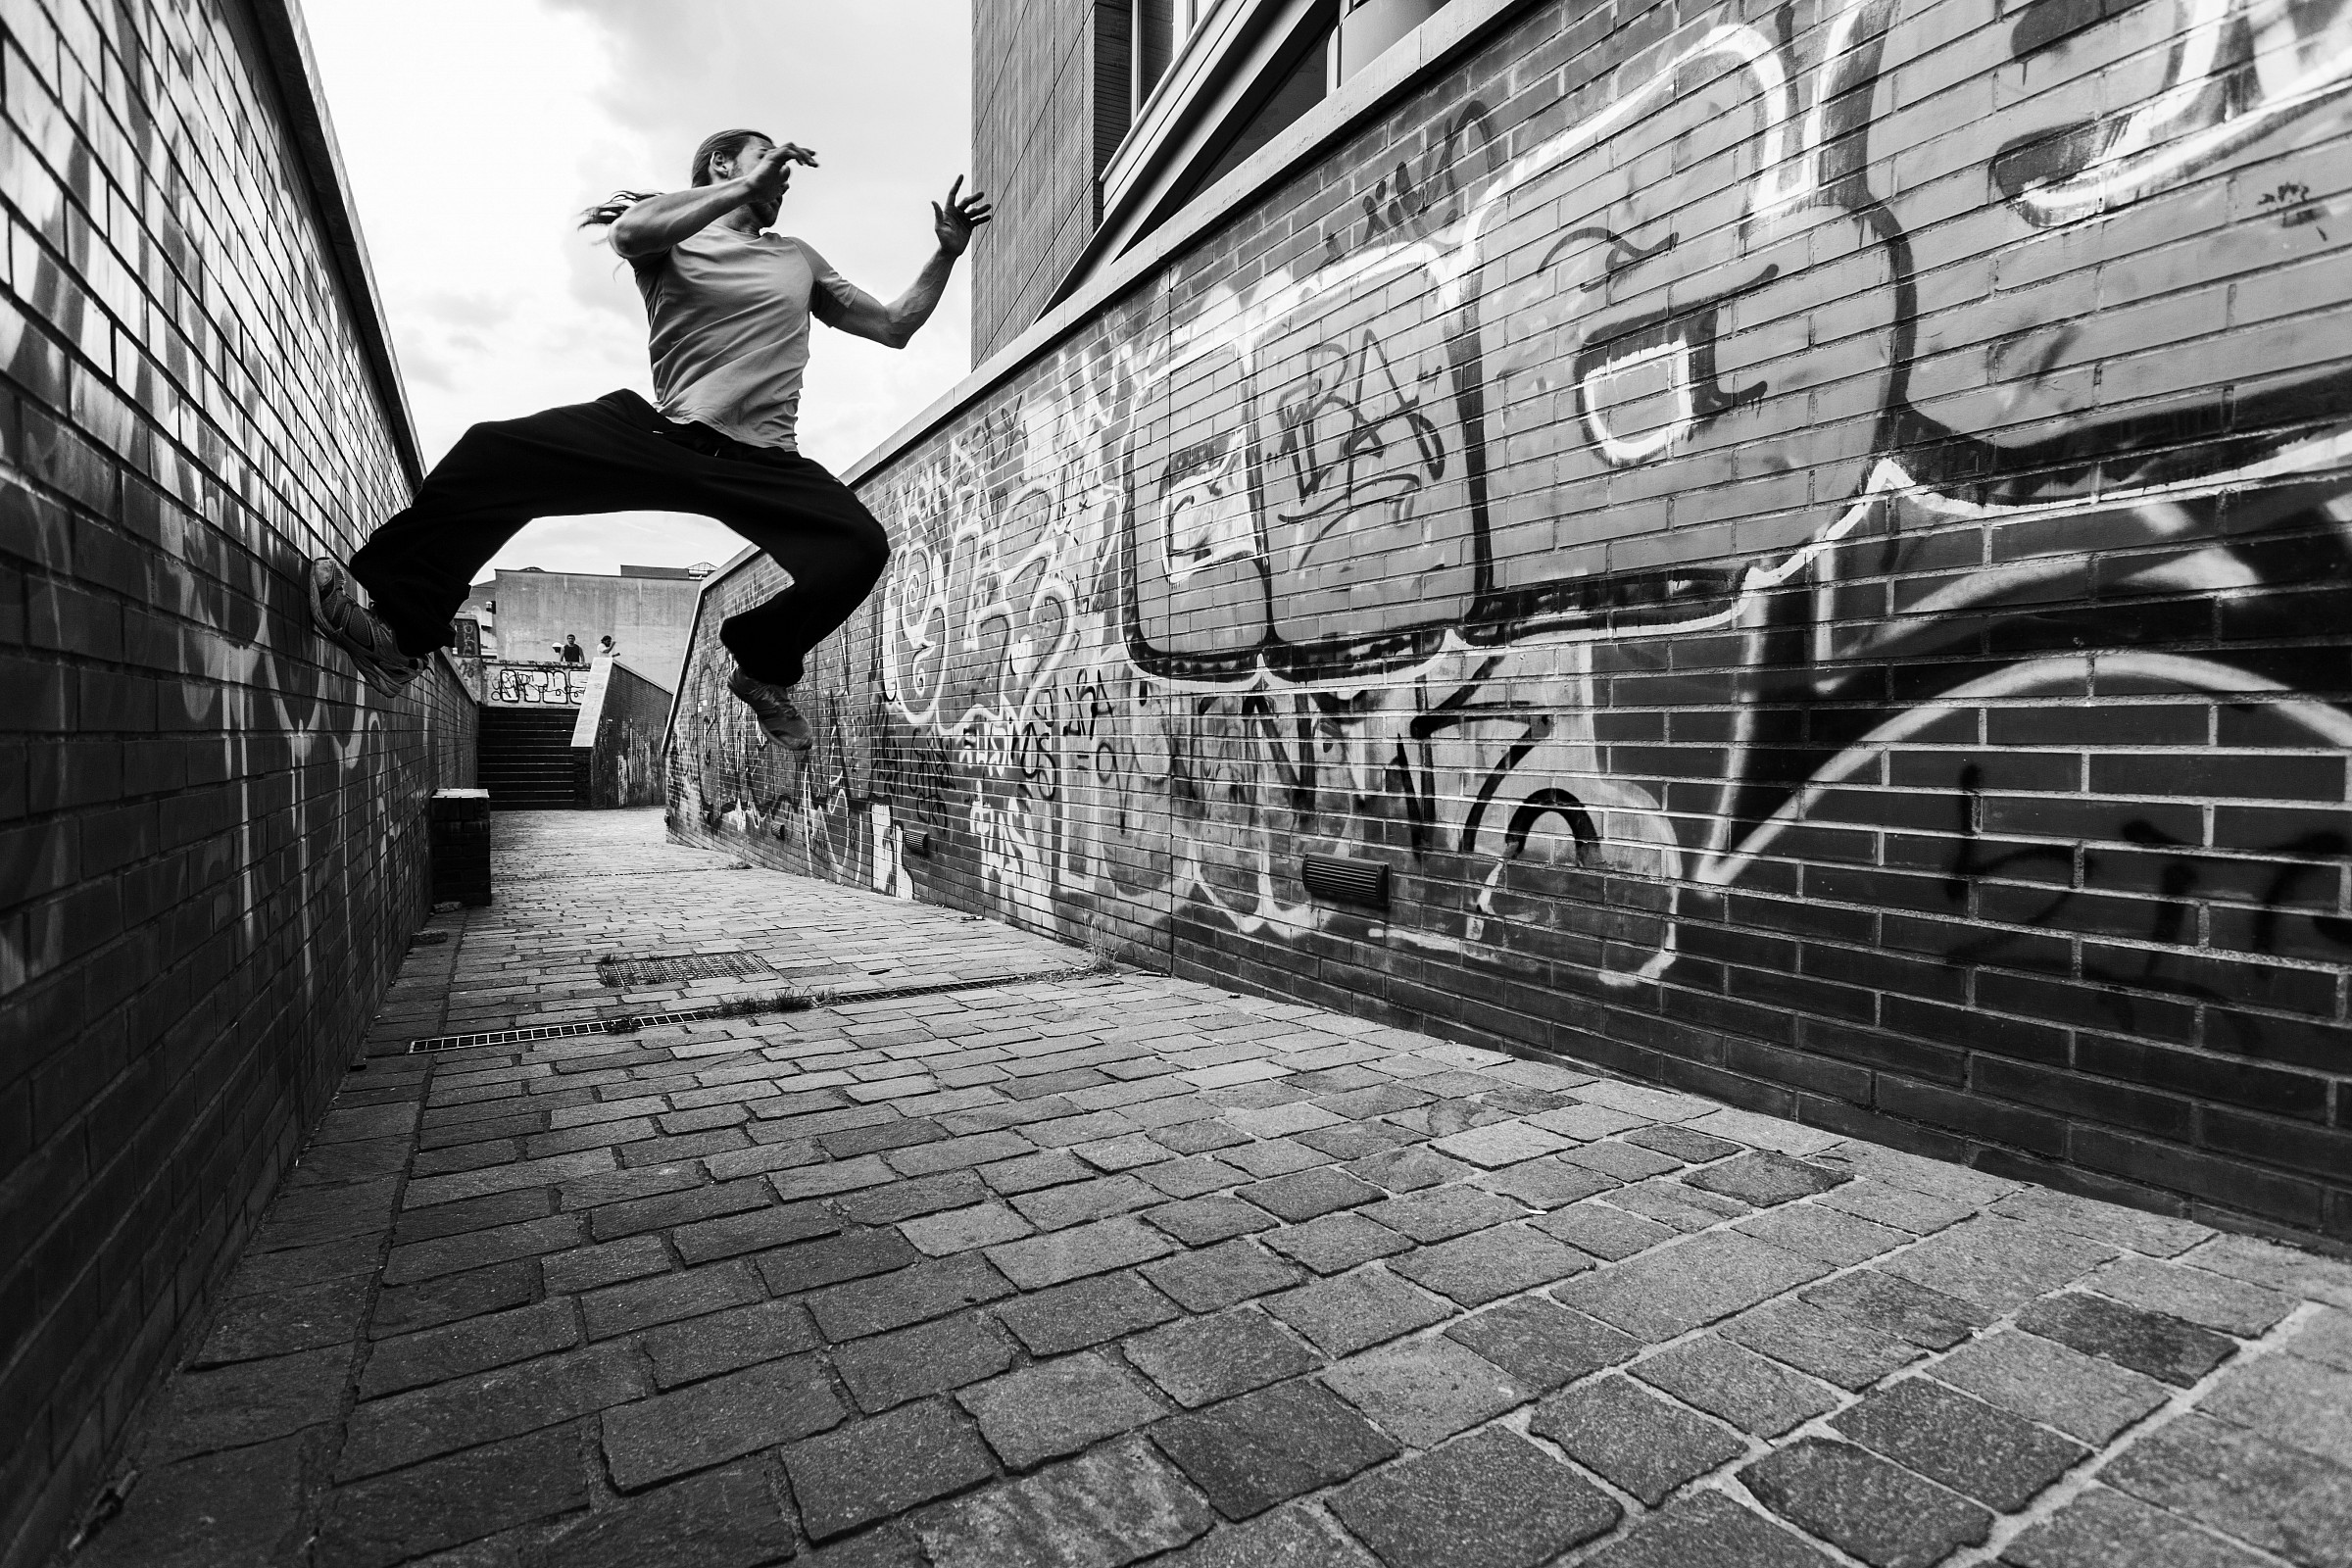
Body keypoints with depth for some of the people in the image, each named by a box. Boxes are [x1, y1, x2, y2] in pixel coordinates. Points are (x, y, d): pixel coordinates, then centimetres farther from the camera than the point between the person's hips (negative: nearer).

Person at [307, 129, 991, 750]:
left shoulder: (799, 258, 27)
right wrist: (747, 187, -11)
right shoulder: (671, 232, 15)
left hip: (761, 463, 2)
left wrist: (946, 253, 18)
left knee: (860, 546, -26)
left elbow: (893, 326, 27)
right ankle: (397, 628, -6)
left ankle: (765, 665, 0)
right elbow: (630, 230, -11)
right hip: (660, 434, -1)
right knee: (495, 452, -20)